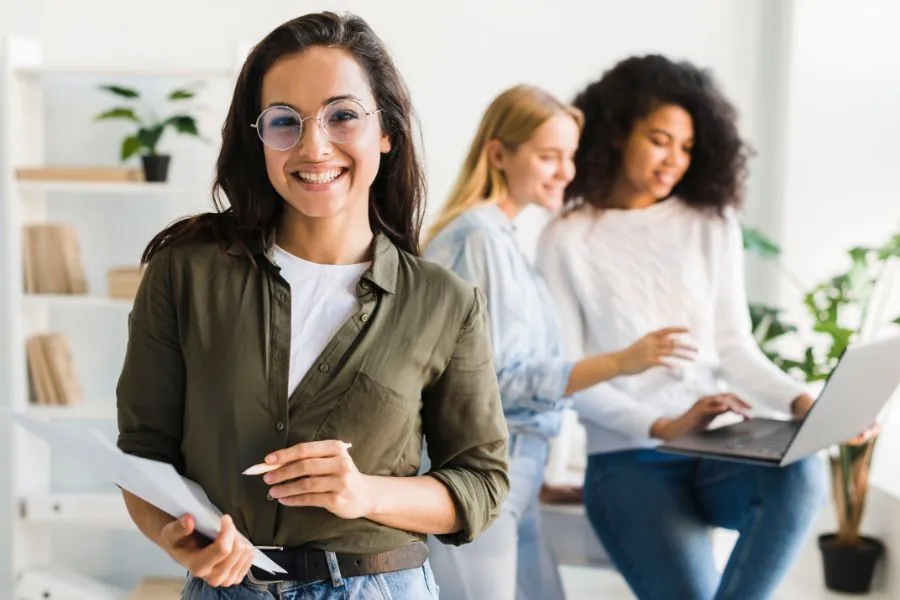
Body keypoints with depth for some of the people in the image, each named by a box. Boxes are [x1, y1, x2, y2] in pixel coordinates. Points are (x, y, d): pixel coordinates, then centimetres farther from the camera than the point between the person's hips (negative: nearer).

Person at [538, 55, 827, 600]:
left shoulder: (713, 223, 8)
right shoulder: (569, 240, -1)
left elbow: (734, 345, 6)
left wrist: (799, 400, -13)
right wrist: (664, 427, -18)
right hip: (628, 461, -3)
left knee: (801, 473, -30)